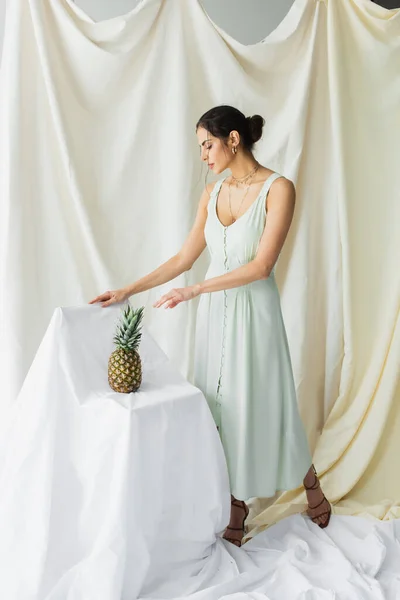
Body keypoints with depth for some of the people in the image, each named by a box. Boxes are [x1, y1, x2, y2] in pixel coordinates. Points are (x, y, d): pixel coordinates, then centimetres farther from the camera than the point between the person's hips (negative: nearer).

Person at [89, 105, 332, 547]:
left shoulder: (278, 188, -11)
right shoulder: (212, 194, 7)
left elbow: (261, 265, -18)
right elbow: (184, 258, 9)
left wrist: (195, 290, -20)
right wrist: (128, 290, 5)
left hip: (254, 312, -5)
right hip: (215, 312, 5)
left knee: (261, 403, 6)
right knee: (222, 404, 9)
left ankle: (312, 488, 34)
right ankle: (236, 507, 26)